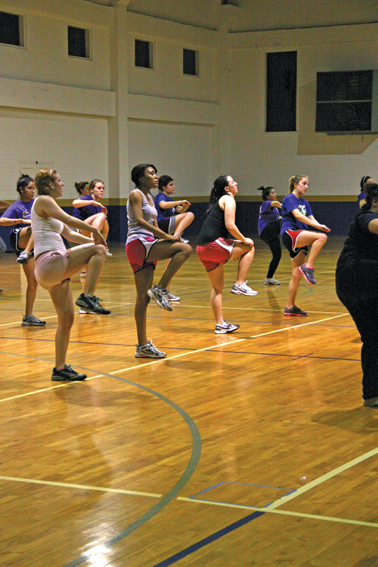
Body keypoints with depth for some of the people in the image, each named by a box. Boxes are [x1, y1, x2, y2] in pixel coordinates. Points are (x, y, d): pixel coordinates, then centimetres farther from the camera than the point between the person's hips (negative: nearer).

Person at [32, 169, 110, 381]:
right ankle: (88, 296, -22)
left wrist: (92, 239, 17)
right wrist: (94, 230, -12)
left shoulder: (48, 204, 26)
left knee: (67, 319, 9)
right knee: (98, 250, -17)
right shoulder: (43, 200, -2)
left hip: (56, 271, 10)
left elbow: (69, 234, 29)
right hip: (50, 263, -10)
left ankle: (60, 369, 13)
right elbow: (69, 219, -17)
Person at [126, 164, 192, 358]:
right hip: (138, 244, -9)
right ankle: (160, 289, -20)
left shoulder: (150, 198, 25)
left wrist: (164, 237, 3)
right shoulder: (136, 194, -2)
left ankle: (143, 346, 7)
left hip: (147, 247, 9)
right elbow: (139, 220, -17)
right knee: (185, 248, -22)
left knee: (143, 298, 6)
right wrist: (165, 235, -21)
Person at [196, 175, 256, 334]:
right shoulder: (228, 200, 0)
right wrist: (244, 240, 0)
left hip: (202, 248, 9)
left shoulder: (217, 202, 27)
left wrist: (237, 243, 26)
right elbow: (230, 225, -12)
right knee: (249, 248, 8)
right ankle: (240, 285, 1)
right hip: (214, 245, -9)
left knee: (217, 288, 16)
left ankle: (220, 324, 16)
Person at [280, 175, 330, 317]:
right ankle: (308, 267, -27)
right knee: (322, 237, -27)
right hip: (290, 233, -8)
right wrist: (317, 226, -27)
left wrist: (319, 225, -15)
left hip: (299, 240, 8)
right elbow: (297, 215, -17)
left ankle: (290, 307, 9)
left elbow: (311, 218, 9)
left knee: (297, 275, 5)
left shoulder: (305, 203, 22)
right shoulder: (289, 198, -2)